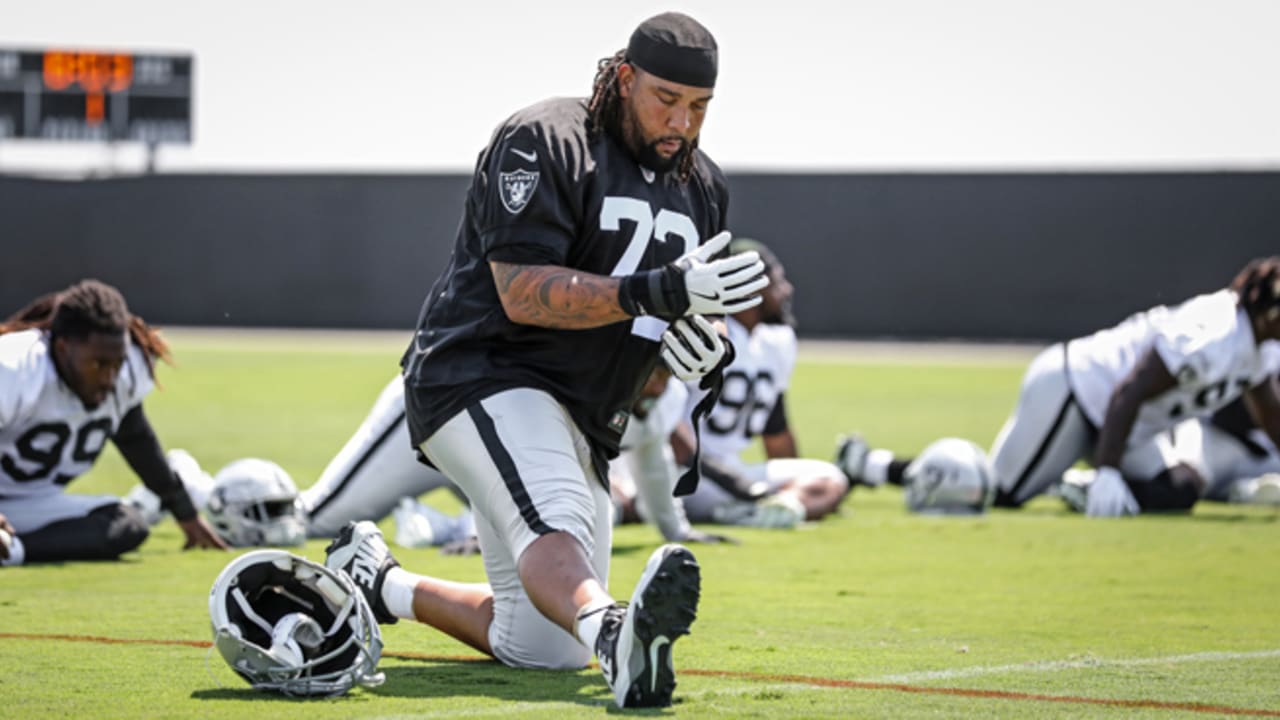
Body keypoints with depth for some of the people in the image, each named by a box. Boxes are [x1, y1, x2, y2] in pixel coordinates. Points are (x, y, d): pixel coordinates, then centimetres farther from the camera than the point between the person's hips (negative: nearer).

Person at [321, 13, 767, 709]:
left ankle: (378, 583, 30)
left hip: (582, 424, 9)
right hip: (482, 375, -9)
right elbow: (523, 293, -22)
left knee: (541, 647, 11)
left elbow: (682, 308, 20)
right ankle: (616, 636, -69)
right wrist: (655, 293, -33)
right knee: (555, 527, -39)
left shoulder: (702, 188, 12)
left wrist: (700, 338, -6)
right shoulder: (543, 143, -12)